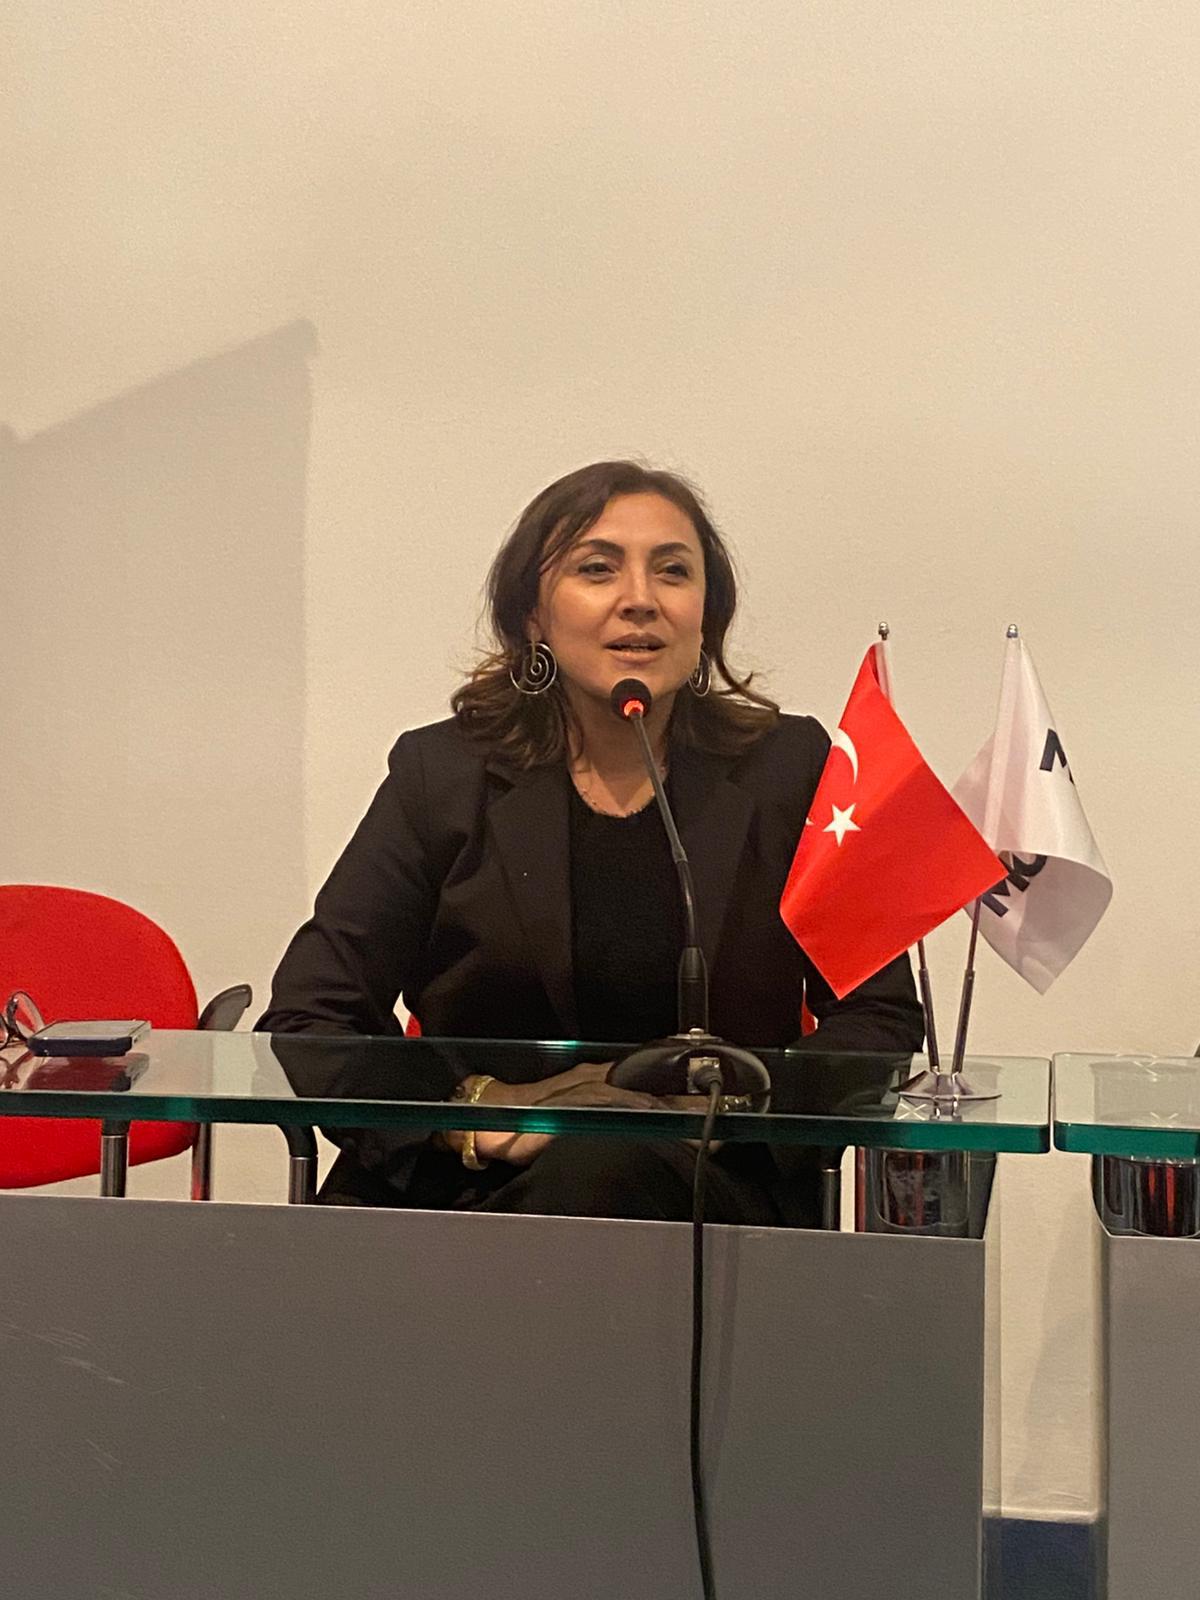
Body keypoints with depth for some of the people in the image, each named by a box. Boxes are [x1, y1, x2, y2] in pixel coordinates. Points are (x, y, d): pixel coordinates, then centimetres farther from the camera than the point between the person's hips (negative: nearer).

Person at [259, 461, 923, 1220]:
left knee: (605, 1169, -35)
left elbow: (882, 1020, 5)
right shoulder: (443, 774, 5)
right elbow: (305, 1023, 1)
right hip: (452, 1187, 0)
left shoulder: (788, 770, 5)